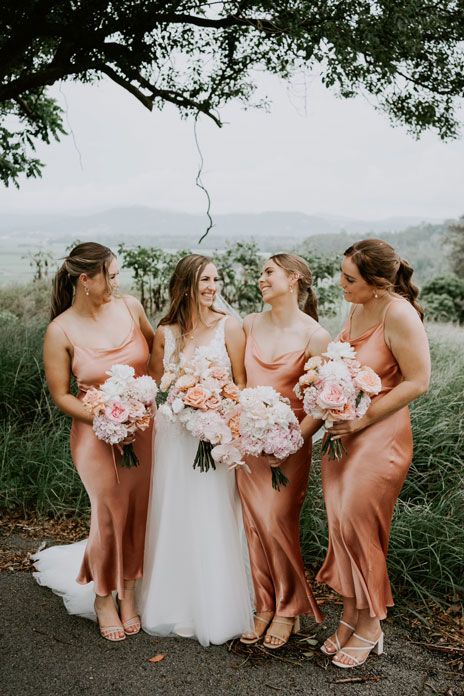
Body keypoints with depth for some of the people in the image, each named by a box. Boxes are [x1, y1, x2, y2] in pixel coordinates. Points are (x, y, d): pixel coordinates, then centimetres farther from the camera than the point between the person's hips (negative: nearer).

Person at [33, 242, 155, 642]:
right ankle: (103, 598, 32)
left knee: (140, 511, 12)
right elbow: (60, 395, -7)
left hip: (143, 427, 4)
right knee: (110, 515, 6)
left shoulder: (130, 307, -4)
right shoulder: (61, 331, -13)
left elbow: (156, 349, 13)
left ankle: (129, 593, 33)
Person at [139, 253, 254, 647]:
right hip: (174, 435, 3)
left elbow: (242, 385, -6)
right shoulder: (165, 332, 3)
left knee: (213, 521, 3)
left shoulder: (229, 327, -6)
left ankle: (215, 611, 21)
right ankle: (176, 609, 29)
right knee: (173, 519, 11)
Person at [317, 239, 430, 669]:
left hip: (379, 437, -7)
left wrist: (363, 419, -18)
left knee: (357, 528, 2)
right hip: (342, 433, 7)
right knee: (341, 527, 12)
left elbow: (417, 382, -18)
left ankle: (370, 626, 23)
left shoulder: (399, 314, -19)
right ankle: (350, 616, 28)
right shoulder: (357, 310, 5)